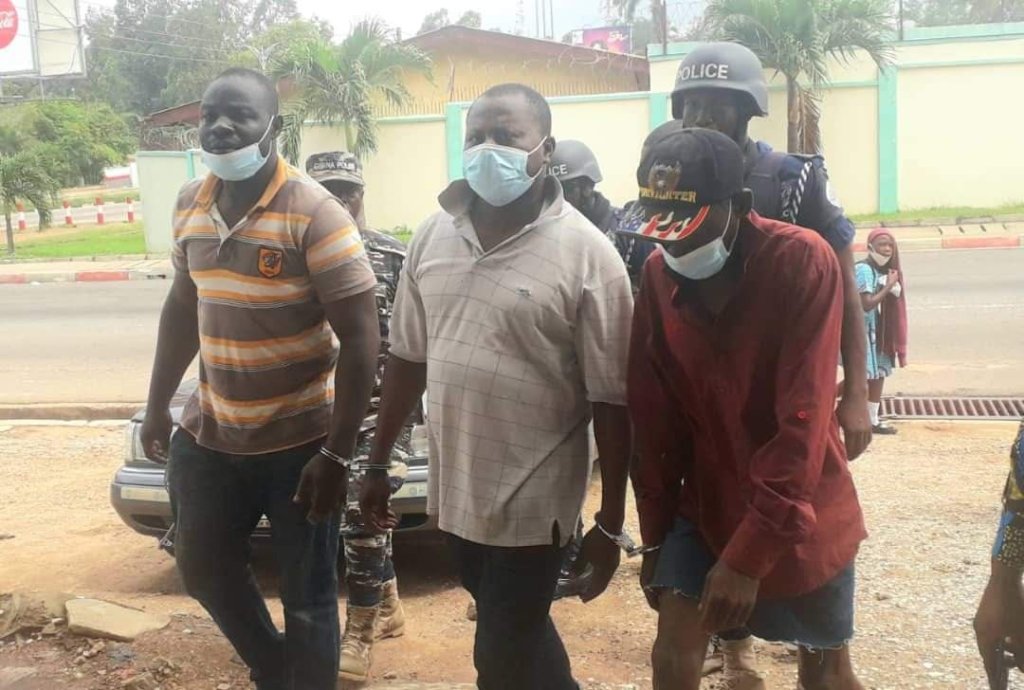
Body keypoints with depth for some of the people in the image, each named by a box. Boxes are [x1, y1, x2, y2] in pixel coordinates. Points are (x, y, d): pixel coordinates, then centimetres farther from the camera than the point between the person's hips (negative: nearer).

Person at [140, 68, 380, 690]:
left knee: (308, 599, 8)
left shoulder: (314, 213, -18)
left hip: (299, 443, -7)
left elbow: (361, 337, -19)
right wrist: (159, 403, 18)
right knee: (204, 569, 23)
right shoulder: (191, 204, 2)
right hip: (210, 435, 7)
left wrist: (337, 454, -20)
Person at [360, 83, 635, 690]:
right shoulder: (434, 235, 2)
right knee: (518, 636, 23)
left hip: (532, 500, -5)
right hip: (454, 487, 5)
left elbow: (612, 401, -12)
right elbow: (408, 357, 10)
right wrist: (379, 463, 12)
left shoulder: (586, 253, -14)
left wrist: (610, 525, -11)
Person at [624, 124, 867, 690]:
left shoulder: (803, 262, -22)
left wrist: (748, 554, -26)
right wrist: (656, 533, 2)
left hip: (801, 513, -3)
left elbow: (803, 421, -25)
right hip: (707, 503, 3)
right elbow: (654, 417, -2)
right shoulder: (658, 275, -8)